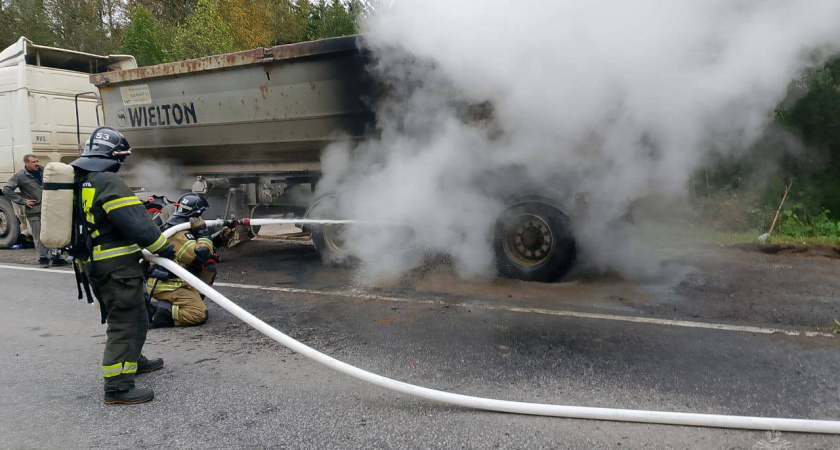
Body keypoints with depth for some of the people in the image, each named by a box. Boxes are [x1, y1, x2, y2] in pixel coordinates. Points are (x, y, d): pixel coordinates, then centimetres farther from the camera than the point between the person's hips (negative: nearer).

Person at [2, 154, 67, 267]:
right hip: (34, 211, -4)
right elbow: (7, 189, -7)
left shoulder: (43, 172, 7)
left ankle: (55, 256, 17)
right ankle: (42, 258, 12)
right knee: (39, 237, 2)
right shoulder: (20, 176, -6)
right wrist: (22, 200, -10)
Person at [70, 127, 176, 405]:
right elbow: (136, 223, -23)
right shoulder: (108, 182, -19)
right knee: (125, 322, -4)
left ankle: (133, 360, 40)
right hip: (117, 266, -10)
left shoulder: (77, 180, 11)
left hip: (93, 263, 10)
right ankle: (117, 387, -3)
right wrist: (164, 248, -12)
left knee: (133, 316, 24)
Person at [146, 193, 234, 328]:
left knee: (209, 270, 13)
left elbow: (207, 244, 20)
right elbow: (203, 255, -28)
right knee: (200, 314, -19)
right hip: (165, 286, -10)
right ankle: (156, 311, -16)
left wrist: (222, 235, 6)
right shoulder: (179, 235, -20)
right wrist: (202, 231, -18)